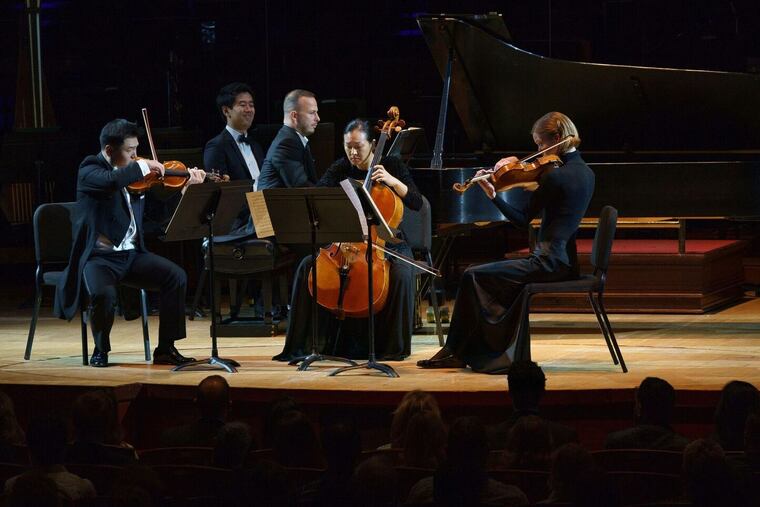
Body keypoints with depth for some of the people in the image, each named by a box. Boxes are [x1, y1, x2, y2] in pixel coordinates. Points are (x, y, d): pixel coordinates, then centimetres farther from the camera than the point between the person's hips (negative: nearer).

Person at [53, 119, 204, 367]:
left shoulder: (133, 172, 11)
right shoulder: (89, 170, -8)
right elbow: (110, 181, -33)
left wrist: (188, 185, 6)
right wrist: (143, 167, -22)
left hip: (131, 254, 6)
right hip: (99, 257, -6)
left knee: (176, 277, -14)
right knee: (103, 293, -34)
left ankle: (165, 349, -4)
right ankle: (101, 350, -5)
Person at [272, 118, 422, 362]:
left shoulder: (392, 166, -2)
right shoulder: (340, 168, 4)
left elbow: (417, 203, -8)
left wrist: (392, 181, -23)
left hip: (387, 244, -3)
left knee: (401, 273, -34)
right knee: (307, 267, -20)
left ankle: (394, 347, -19)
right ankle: (300, 345, -14)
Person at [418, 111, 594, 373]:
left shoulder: (553, 176, -17)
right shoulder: (585, 173, 10)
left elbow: (523, 219, -9)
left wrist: (493, 195, 2)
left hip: (549, 262, -9)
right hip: (567, 262, 9)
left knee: (473, 276, -2)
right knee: (509, 282, 27)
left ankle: (456, 352, 8)